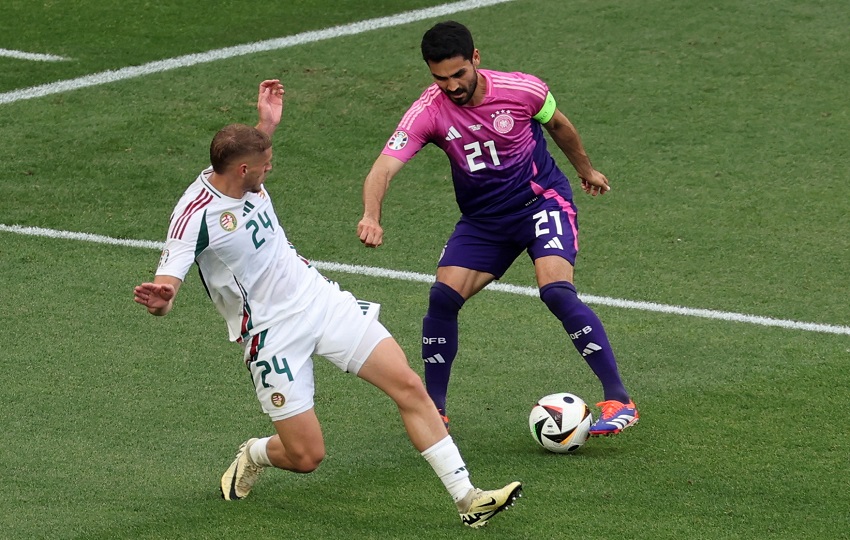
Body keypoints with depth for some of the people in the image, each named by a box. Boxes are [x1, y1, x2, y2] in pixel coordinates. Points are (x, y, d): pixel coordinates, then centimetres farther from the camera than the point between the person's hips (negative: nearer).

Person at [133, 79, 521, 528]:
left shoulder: (237, 176, 0)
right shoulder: (195, 215, -22)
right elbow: (166, 283, -29)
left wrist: (267, 123, 13)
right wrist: (158, 301, -51)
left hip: (320, 299, 7)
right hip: (273, 335, -7)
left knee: (410, 388, -4)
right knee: (306, 457, -5)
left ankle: (467, 499, 0)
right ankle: (253, 456, 32)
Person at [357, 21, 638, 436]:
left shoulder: (523, 90, -17)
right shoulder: (428, 112, -17)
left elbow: (557, 124, 7)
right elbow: (384, 169, -29)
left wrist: (585, 169, 23)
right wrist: (371, 216, -50)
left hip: (543, 201, -3)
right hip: (482, 220, 3)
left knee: (556, 291, -25)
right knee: (443, 296, -13)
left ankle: (619, 401, -21)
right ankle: (434, 411, 4)